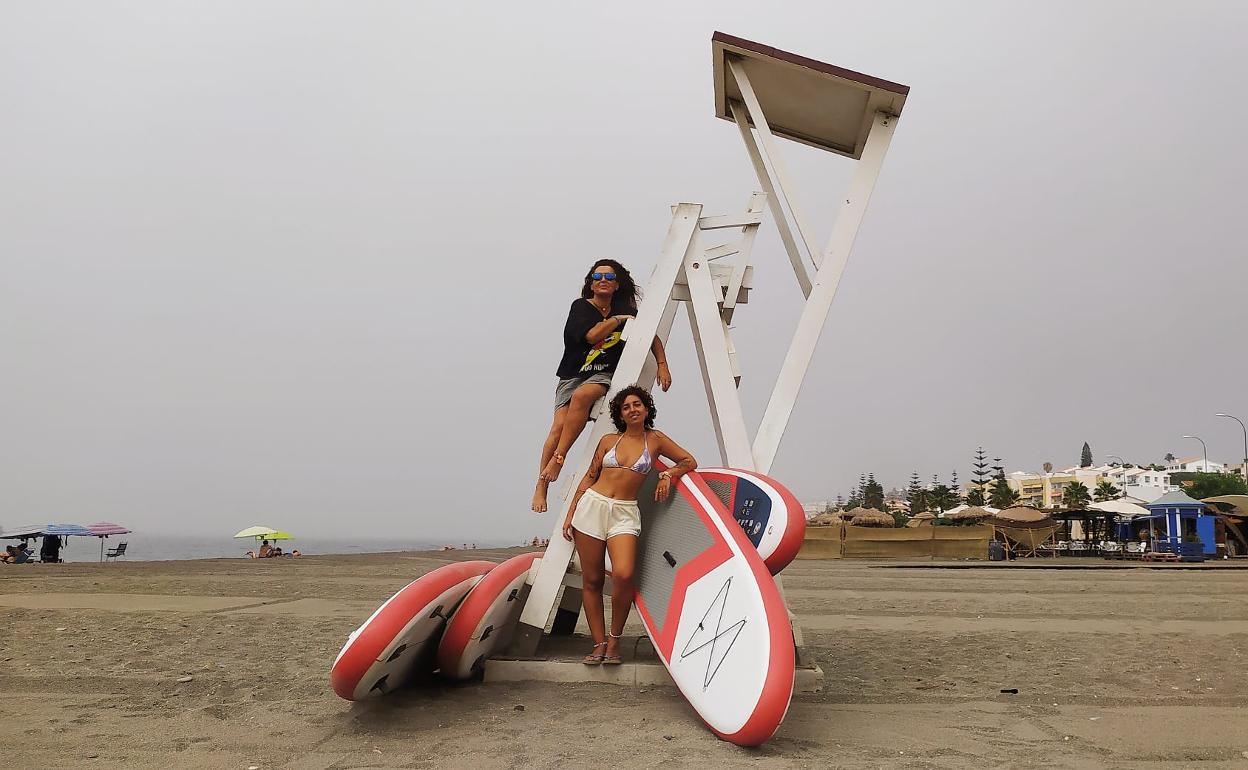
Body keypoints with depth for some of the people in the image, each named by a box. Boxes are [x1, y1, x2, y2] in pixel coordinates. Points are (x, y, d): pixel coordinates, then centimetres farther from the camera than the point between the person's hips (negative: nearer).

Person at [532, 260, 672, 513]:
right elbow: (592, 335, -16)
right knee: (560, 424, -20)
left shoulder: (625, 310, 9)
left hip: (605, 376, 1)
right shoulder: (581, 307, 0)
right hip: (572, 375, 0)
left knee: (582, 395, -35)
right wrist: (618, 319, -7)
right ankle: (541, 487, -14)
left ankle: (558, 457, -28)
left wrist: (662, 365, 4)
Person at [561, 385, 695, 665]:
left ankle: (614, 639, -1)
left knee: (623, 575, -21)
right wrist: (570, 514, 10)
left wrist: (668, 475, -5)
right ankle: (599, 644, 11)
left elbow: (689, 461, 13)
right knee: (592, 580, 1)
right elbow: (589, 477, 12)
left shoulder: (655, 440, 6)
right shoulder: (609, 440, 8)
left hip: (625, 513, -1)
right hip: (592, 505, 2)